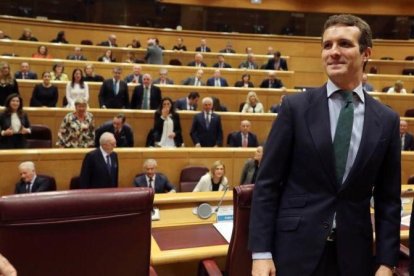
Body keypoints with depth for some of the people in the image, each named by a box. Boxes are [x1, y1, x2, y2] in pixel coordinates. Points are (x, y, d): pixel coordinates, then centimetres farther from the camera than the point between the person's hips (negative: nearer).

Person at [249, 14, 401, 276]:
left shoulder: (387, 120, 2)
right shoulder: (296, 106, -6)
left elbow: (388, 198, 6)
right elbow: (267, 183, -7)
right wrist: (261, 252, -11)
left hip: (353, 253, 2)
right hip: (294, 248, -2)